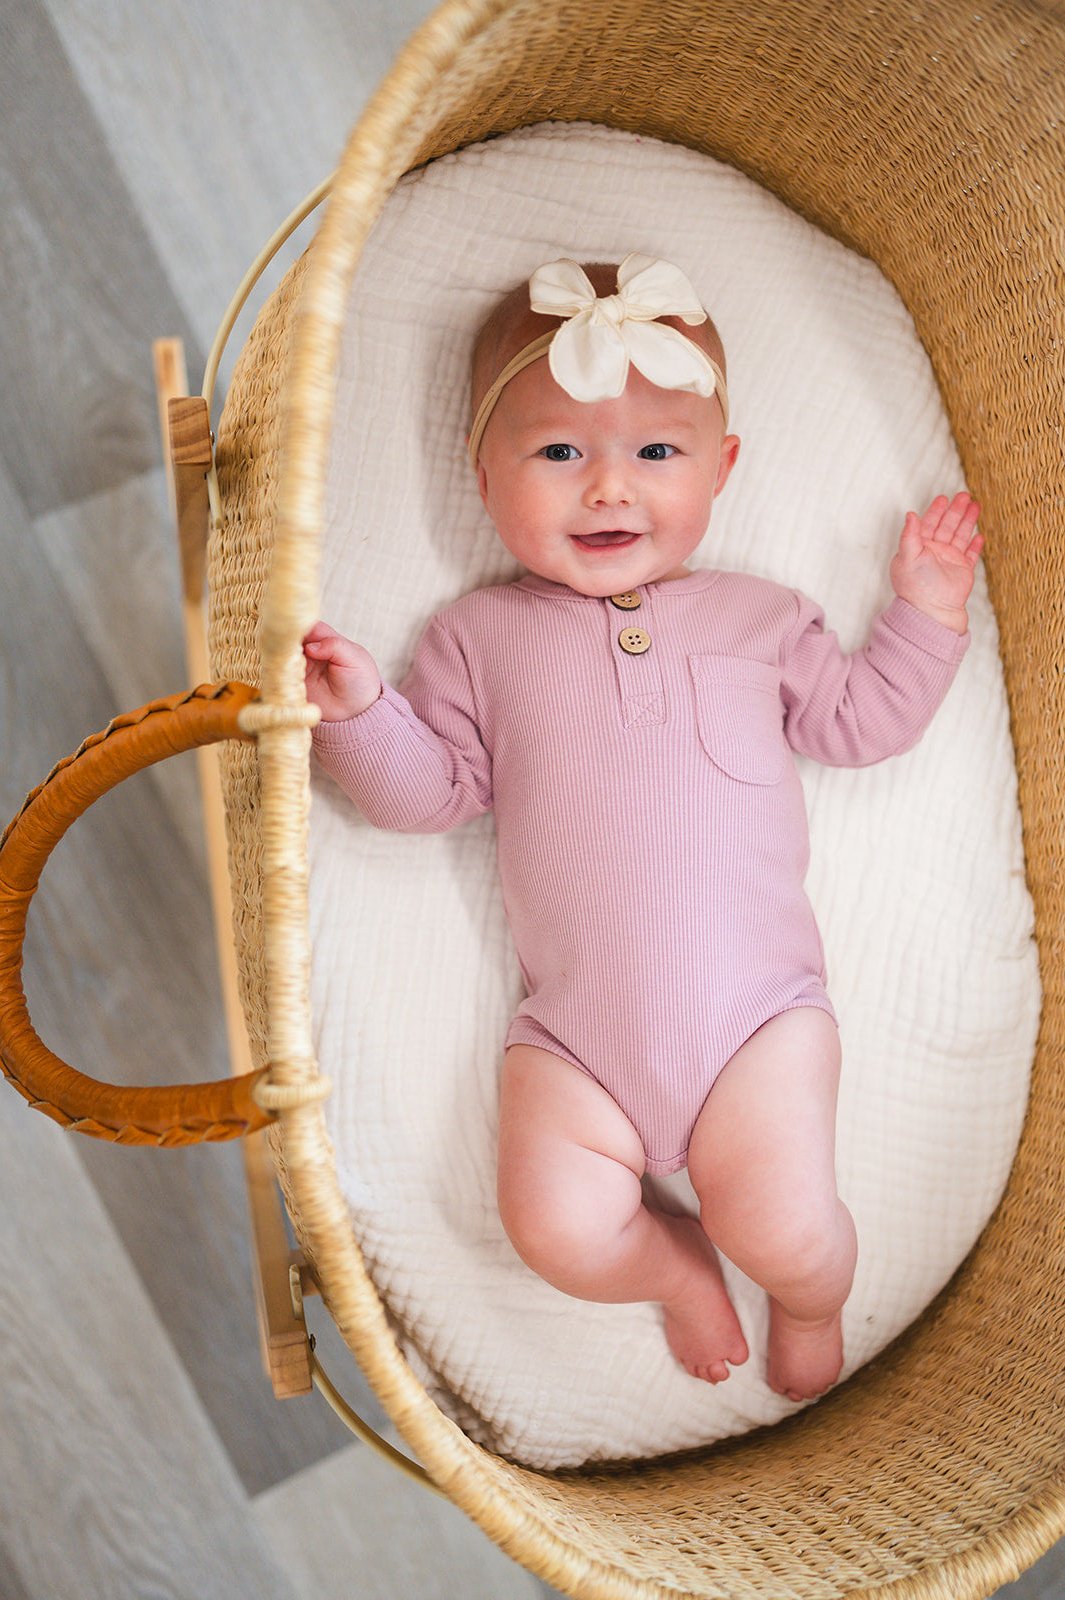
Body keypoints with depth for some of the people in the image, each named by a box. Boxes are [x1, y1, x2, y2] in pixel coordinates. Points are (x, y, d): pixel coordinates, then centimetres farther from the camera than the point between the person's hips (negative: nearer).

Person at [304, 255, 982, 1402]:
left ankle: (810, 1303, 24)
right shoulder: (479, 636, 8)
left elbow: (861, 723, 18)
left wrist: (925, 615, 10)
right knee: (559, 1229, -18)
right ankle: (679, 1268, 17)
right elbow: (429, 790, 5)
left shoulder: (758, 616, 13)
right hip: (574, 1028, 0)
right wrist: (359, 712, -12)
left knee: (787, 1230, -14)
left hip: (757, 1005, 0)